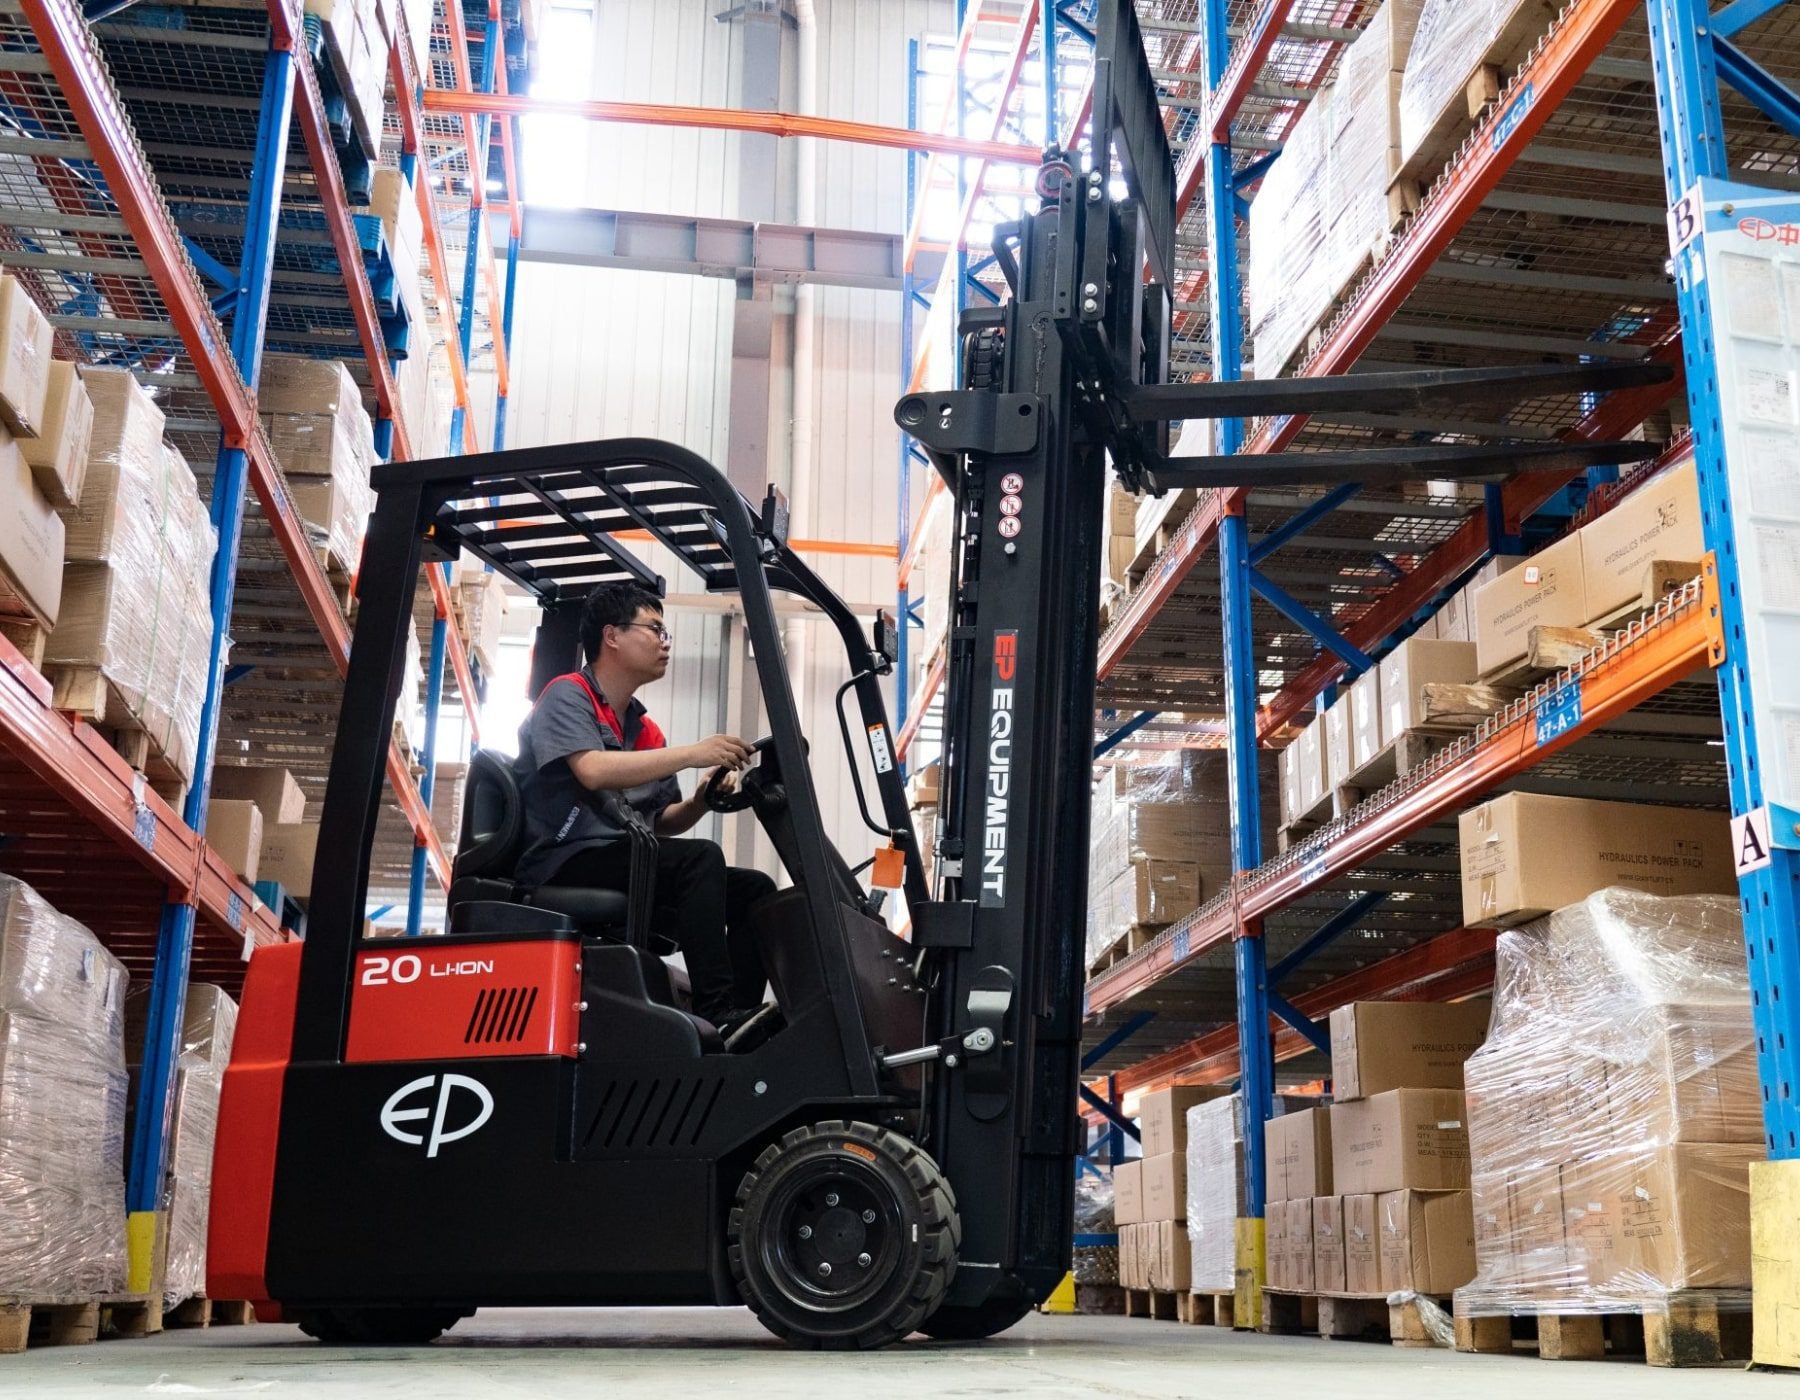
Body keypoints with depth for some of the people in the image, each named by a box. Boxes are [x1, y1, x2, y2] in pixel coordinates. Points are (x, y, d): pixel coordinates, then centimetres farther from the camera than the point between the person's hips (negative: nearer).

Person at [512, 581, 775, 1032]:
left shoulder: (645, 729, 19)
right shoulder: (567, 695, -3)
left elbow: (662, 822, 20)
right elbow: (593, 771, -22)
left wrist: (701, 800, -2)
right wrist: (692, 753, -21)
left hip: (626, 868, 8)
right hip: (564, 866, -8)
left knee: (754, 889, -5)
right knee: (700, 857, -28)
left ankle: (743, 1013, -17)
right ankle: (716, 1014, -32)